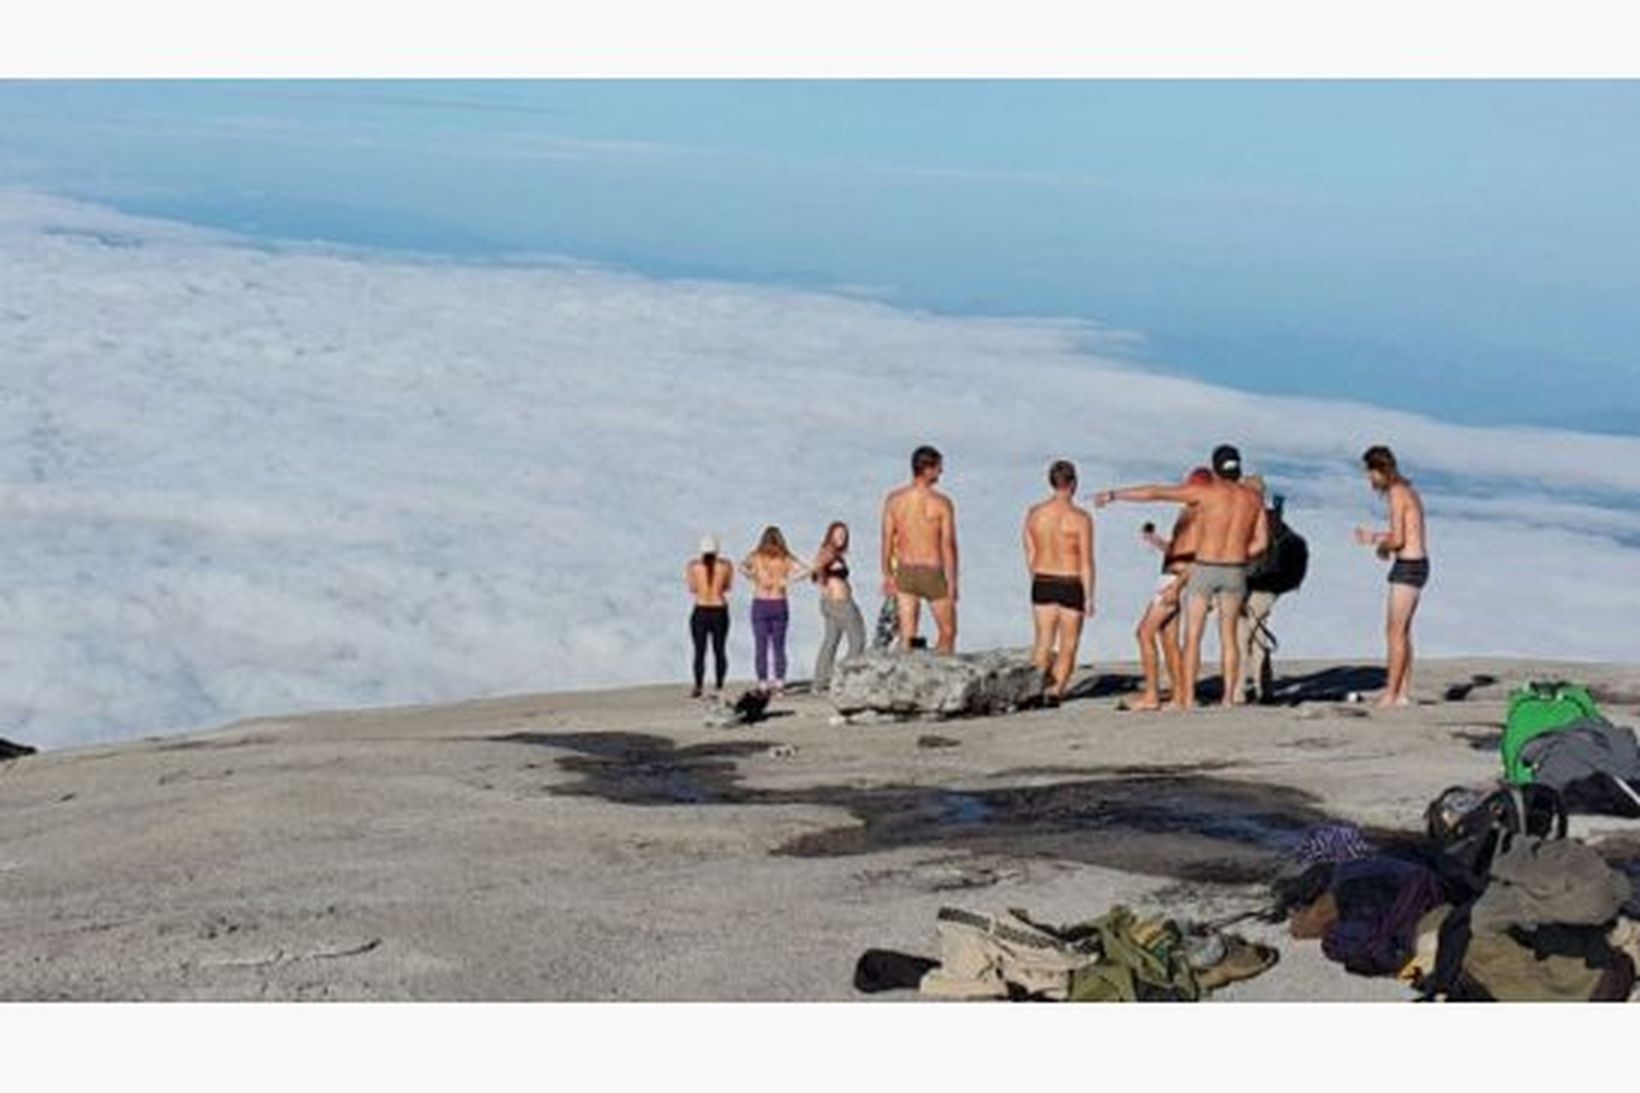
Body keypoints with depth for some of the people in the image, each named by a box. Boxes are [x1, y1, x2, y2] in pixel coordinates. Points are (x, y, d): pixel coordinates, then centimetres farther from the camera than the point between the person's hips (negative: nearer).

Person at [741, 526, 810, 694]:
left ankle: (763, 684, -1)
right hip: (779, 605, 1)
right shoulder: (786, 558, 0)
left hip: (760, 604, -1)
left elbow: (743, 567, -21)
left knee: (761, 647, 3)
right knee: (779, 647, 9)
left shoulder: (756, 556, -3)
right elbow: (805, 570, -12)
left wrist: (755, 578, -10)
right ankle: (779, 682, 6)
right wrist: (787, 580, -7)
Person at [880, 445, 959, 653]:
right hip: (933, 574, -3)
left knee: (907, 635, 7)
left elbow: (887, 540, 2)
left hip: (904, 573, 4)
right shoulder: (942, 503, -13)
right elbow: (948, 545, -14)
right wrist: (952, 582, -9)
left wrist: (887, 575, 11)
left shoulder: (893, 499, -2)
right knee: (948, 632, 13)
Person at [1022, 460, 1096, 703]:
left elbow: (1030, 555, 7)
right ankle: (1056, 691, -5)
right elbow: (1086, 562, -11)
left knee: (1043, 642, 10)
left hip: (1042, 584, 3)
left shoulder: (1034, 513, 1)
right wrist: (1089, 598, -6)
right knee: (1068, 644, 7)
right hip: (1071, 585, -3)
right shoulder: (1080, 517, -12)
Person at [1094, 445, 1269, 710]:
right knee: (1228, 635, 14)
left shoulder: (1206, 492, -8)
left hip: (1204, 570, -3)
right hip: (1236, 573, 3)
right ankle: (1229, 696, 10)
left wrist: (1114, 495, -4)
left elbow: (1156, 493, -9)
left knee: (1192, 637, 2)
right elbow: (1261, 541, 4)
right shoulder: (1253, 499, 3)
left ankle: (1187, 698, -3)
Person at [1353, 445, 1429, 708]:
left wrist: (1382, 546, -1)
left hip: (1408, 566, -10)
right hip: (1417, 563, 10)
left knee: (1396, 631, -7)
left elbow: (1397, 539, -21)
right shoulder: (1407, 490, 16)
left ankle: (1391, 695, -6)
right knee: (1402, 631, 12)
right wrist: (1374, 537, 20)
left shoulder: (1397, 494, -14)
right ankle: (1403, 693, 14)